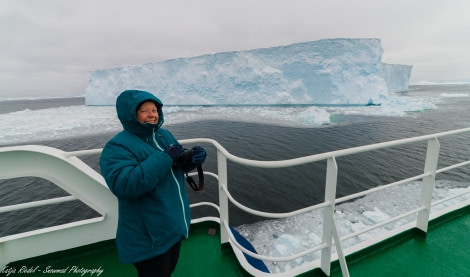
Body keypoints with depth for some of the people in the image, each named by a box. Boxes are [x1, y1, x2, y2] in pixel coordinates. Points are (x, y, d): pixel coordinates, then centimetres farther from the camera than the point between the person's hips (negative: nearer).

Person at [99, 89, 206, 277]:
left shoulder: (164, 135, 3)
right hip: (149, 238, -7)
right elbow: (125, 185, -33)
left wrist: (192, 158, -15)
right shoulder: (117, 146, -19)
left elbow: (178, 166, 9)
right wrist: (165, 157, -33)